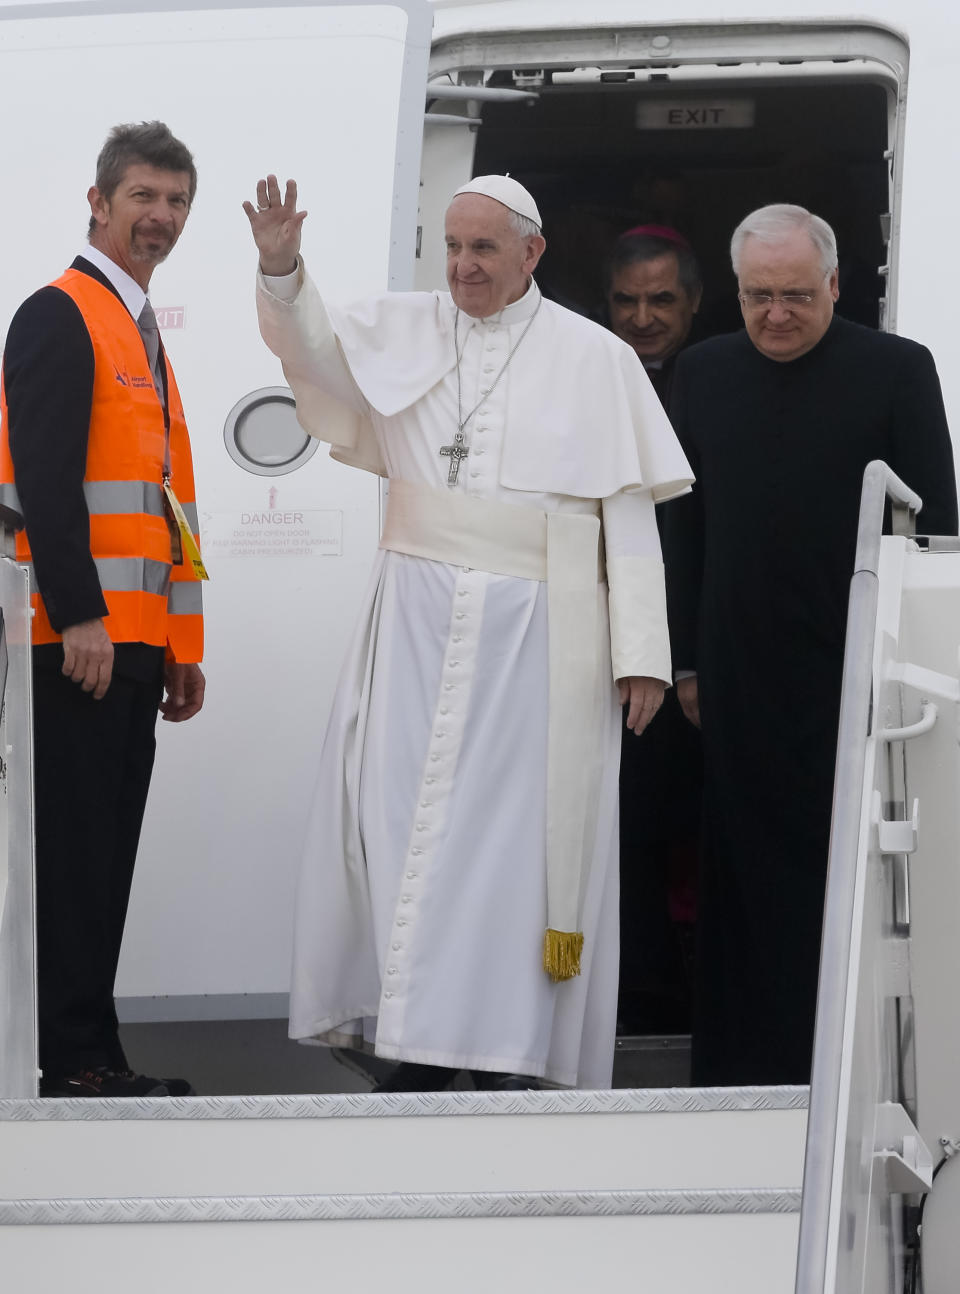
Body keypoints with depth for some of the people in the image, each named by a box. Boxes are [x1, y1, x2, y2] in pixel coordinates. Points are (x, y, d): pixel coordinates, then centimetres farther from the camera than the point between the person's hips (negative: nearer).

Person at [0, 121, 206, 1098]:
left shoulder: (143, 334, 22)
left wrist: (183, 648, 20)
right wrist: (79, 616, -22)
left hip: (135, 638, 9)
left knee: (106, 850, 8)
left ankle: (91, 1055, 10)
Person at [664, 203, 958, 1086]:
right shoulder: (704, 375, 9)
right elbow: (685, 525, 12)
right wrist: (687, 660, 9)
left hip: (854, 677, -3)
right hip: (742, 676, 3)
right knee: (746, 877, 5)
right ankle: (743, 1070, 10)